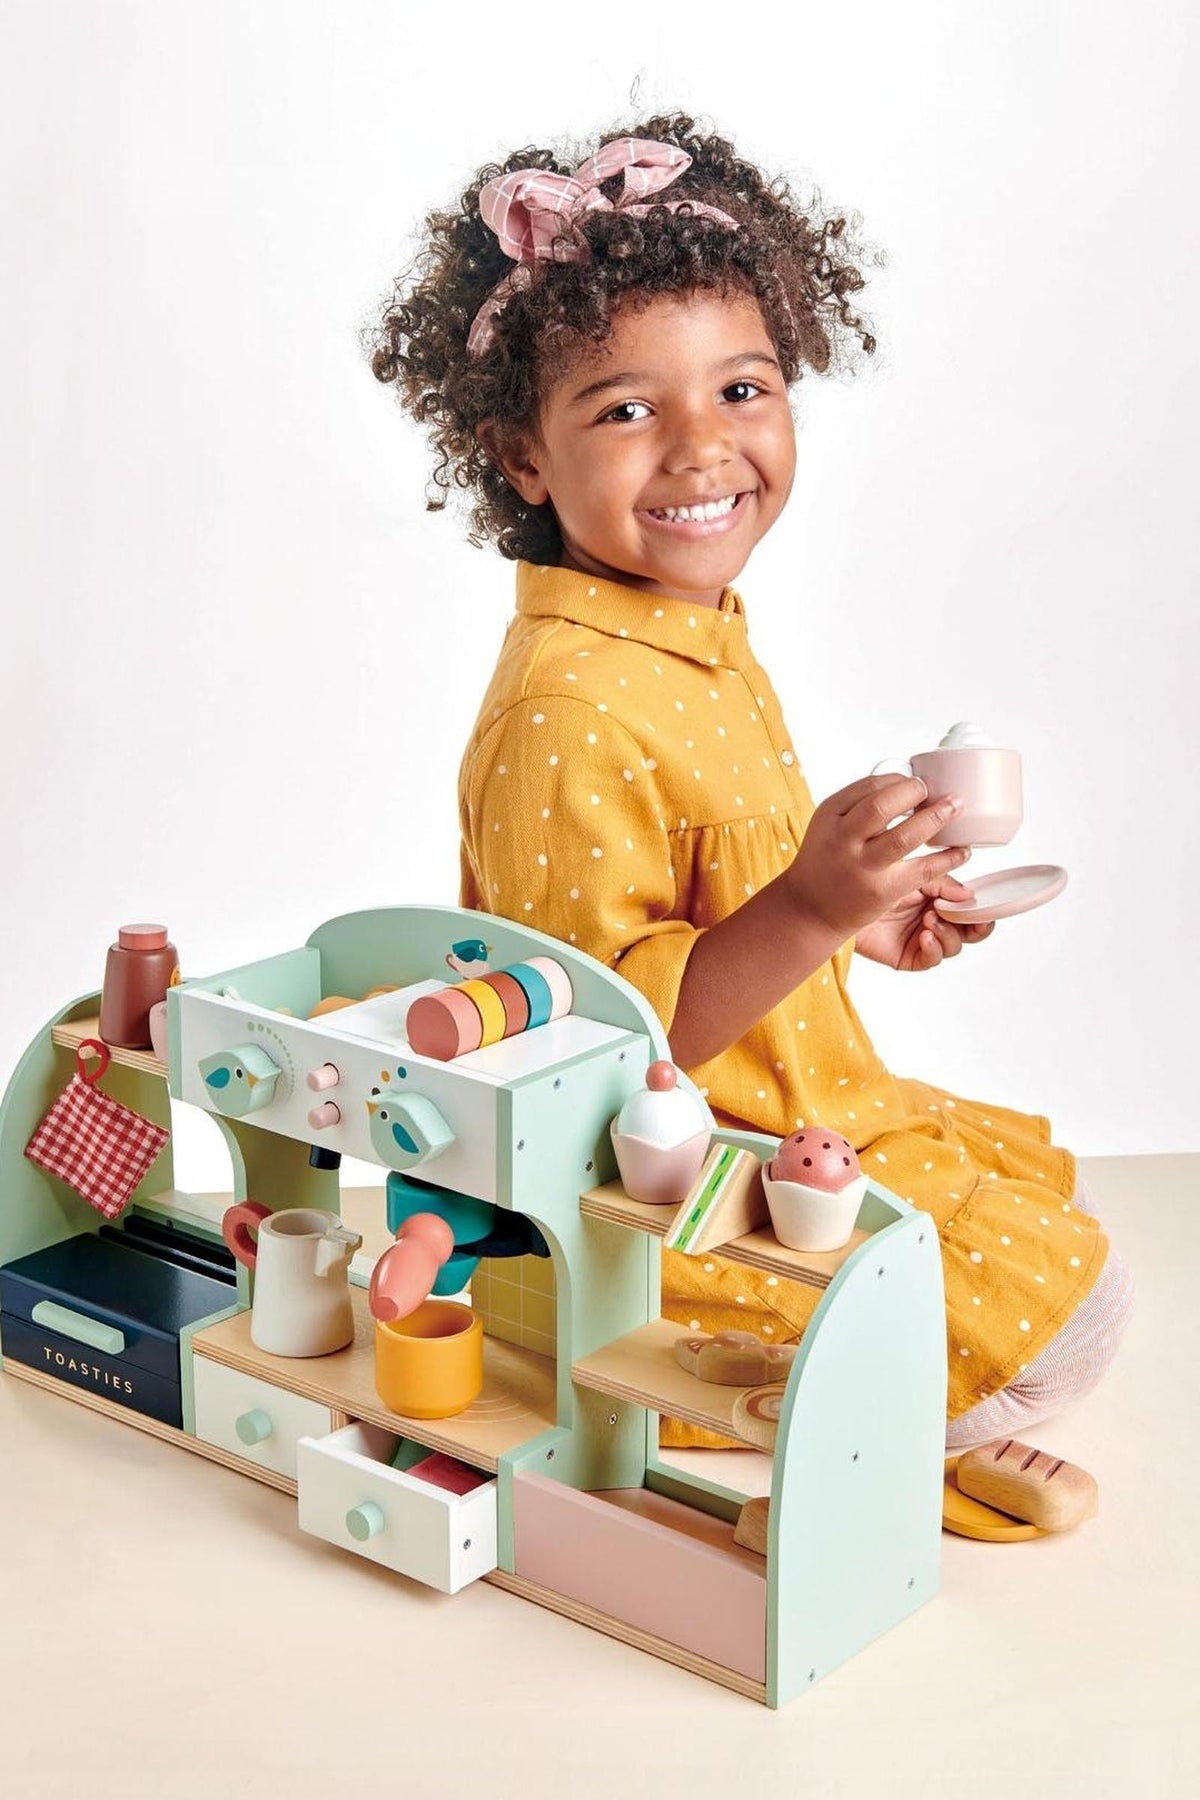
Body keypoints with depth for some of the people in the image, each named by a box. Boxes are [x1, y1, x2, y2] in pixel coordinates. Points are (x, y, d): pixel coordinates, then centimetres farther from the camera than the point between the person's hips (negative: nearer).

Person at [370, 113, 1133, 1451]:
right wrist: (808, 911, -37)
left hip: (782, 1121, 10)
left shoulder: (697, 636, 6)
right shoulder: (567, 713, -28)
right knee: (1066, 1304, -7)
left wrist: (855, 915, 10)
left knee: (1038, 1186, 23)